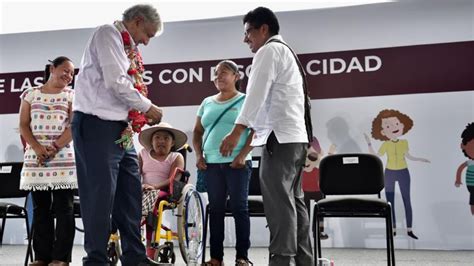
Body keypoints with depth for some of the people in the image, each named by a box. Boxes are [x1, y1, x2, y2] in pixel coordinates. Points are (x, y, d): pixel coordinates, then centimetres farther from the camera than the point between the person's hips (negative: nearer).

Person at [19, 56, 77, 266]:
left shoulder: (71, 95, 9)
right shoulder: (30, 94, 13)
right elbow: (23, 125, 6)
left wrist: (55, 147, -12)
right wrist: (37, 148, -9)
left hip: (64, 157, -2)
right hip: (35, 157, 2)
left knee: (63, 207, -3)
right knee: (40, 208, 5)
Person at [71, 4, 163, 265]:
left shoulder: (128, 48, 21)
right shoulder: (108, 34, -6)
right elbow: (115, 82, -17)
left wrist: (140, 115, 8)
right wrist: (148, 107, -8)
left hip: (121, 130, 9)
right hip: (97, 126, -9)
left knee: (130, 193, 9)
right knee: (100, 195, -6)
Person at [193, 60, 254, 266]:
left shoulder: (245, 101, 2)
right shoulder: (207, 103, 15)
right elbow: (197, 131, 19)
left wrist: (243, 155, -15)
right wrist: (199, 155, 5)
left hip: (236, 163, -4)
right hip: (211, 164, 4)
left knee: (239, 208, -2)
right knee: (215, 209, 6)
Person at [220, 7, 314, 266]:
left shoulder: (269, 51, -1)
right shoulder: (286, 52, 28)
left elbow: (256, 93, -14)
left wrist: (236, 131, -19)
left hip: (280, 137, -10)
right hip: (295, 136, 10)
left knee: (278, 200, -11)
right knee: (293, 199, 9)